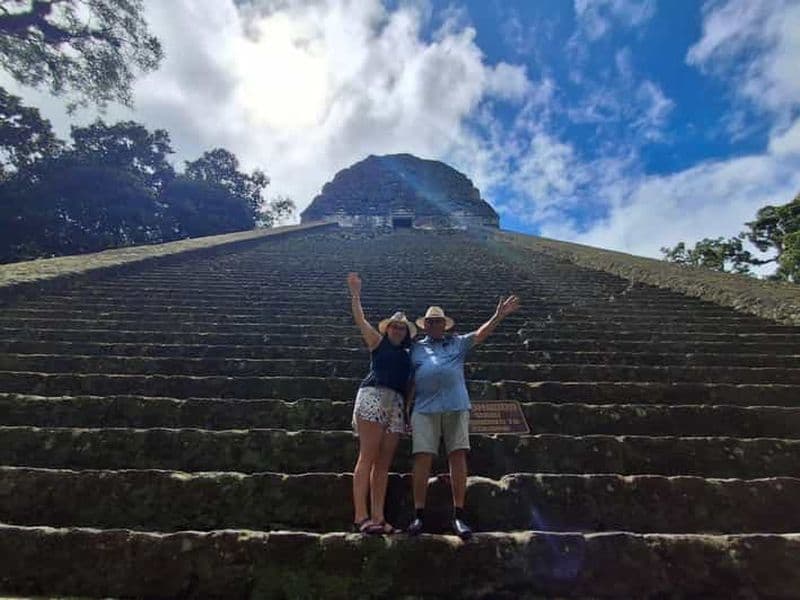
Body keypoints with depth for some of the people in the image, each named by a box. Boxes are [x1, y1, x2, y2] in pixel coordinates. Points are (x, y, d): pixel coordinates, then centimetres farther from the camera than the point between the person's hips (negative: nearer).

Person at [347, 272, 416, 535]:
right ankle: (361, 516, -10)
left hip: (396, 404, 5)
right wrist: (355, 293, -2)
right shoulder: (377, 342, 13)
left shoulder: (408, 355, 23)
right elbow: (360, 320, 4)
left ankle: (378, 517, 2)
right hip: (373, 396, -5)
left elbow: (410, 384, 21)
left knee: (384, 463, 2)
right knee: (368, 457, -10)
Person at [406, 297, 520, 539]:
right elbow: (411, 382, 14)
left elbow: (480, 334, 3)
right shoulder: (416, 348, 16)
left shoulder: (457, 343, 16)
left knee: (458, 456, -3)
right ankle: (419, 515, 5)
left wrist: (498, 316, -11)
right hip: (425, 409, 0)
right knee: (422, 457, -4)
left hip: (456, 407, 0)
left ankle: (459, 516, 5)